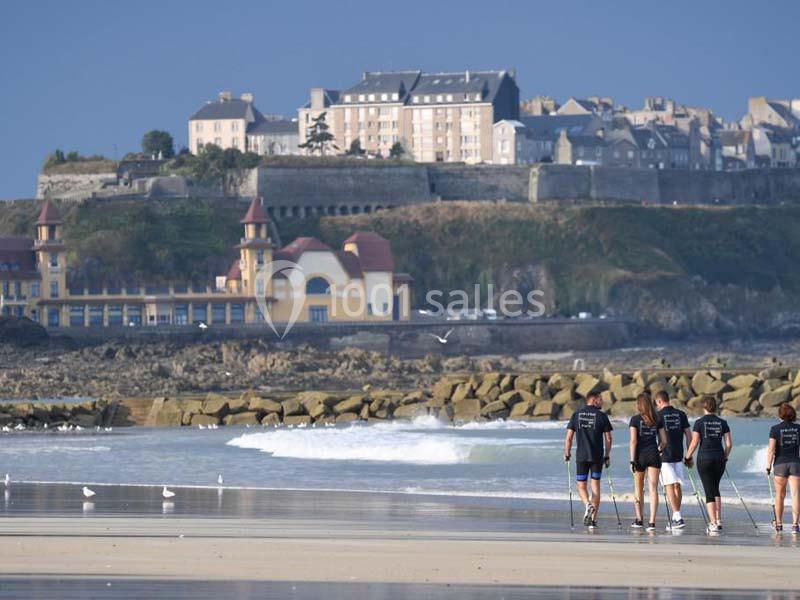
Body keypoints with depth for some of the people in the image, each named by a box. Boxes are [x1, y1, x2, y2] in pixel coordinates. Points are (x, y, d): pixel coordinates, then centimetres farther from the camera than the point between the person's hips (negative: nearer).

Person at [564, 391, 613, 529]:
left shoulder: (576, 415, 3)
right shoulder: (602, 416, 0)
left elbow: (569, 437, 0)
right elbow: (608, 438, -1)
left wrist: (567, 453, 11)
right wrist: (607, 456, 10)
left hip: (581, 456, 0)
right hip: (597, 456, 0)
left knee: (581, 486, 9)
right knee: (595, 486, 8)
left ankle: (588, 504, -21)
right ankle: (593, 519, 5)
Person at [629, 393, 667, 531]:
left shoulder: (635, 419, -3)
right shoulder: (657, 420, 6)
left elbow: (633, 441, -10)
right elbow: (664, 440, 7)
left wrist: (632, 460, -10)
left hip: (640, 455, -2)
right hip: (654, 455, 2)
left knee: (638, 489, 16)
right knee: (653, 489, -4)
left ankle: (639, 520, 23)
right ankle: (652, 522, -13)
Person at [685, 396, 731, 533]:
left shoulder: (699, 423, -6)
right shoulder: (723, 423, 3)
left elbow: (694, 443, -7)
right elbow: (728, 444, 2)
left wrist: (687, 457, 7)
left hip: (704, 459, -3)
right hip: (719, 459, 3)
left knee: (709, 492, 1)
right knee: (715, 488, 22)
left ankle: (713, 524, -4)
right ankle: (718, 520, 15)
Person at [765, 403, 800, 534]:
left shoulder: (775, 429, -4)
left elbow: (771, 449, -9)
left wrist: (768, 466, -3)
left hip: (780, 464, 0)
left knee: (780, 495, 14)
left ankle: (778, 523, 25)